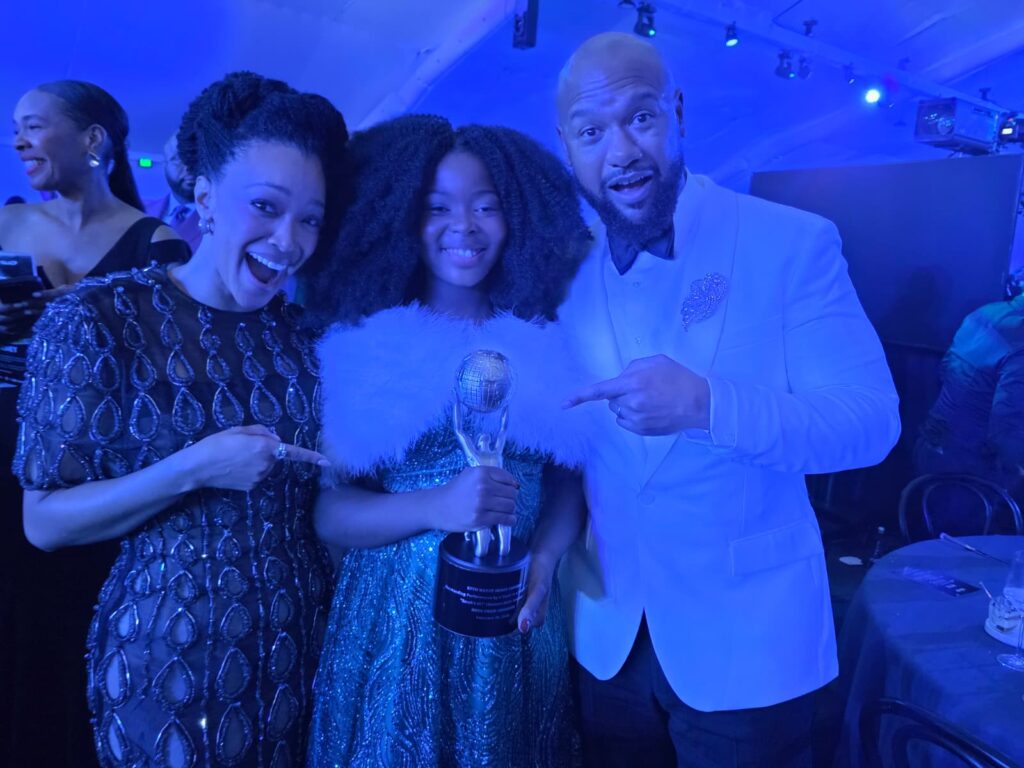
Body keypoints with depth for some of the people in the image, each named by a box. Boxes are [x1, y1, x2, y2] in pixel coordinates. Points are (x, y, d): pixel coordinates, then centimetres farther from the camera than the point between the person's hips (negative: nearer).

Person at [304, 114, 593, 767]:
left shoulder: (545, 339, -1)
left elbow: (570, 475, 0)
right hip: (397, 622, -2)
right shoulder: (360, 343, -7)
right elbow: (327, 511, -11)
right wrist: (435, 507, -25)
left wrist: (543, 561, -16)